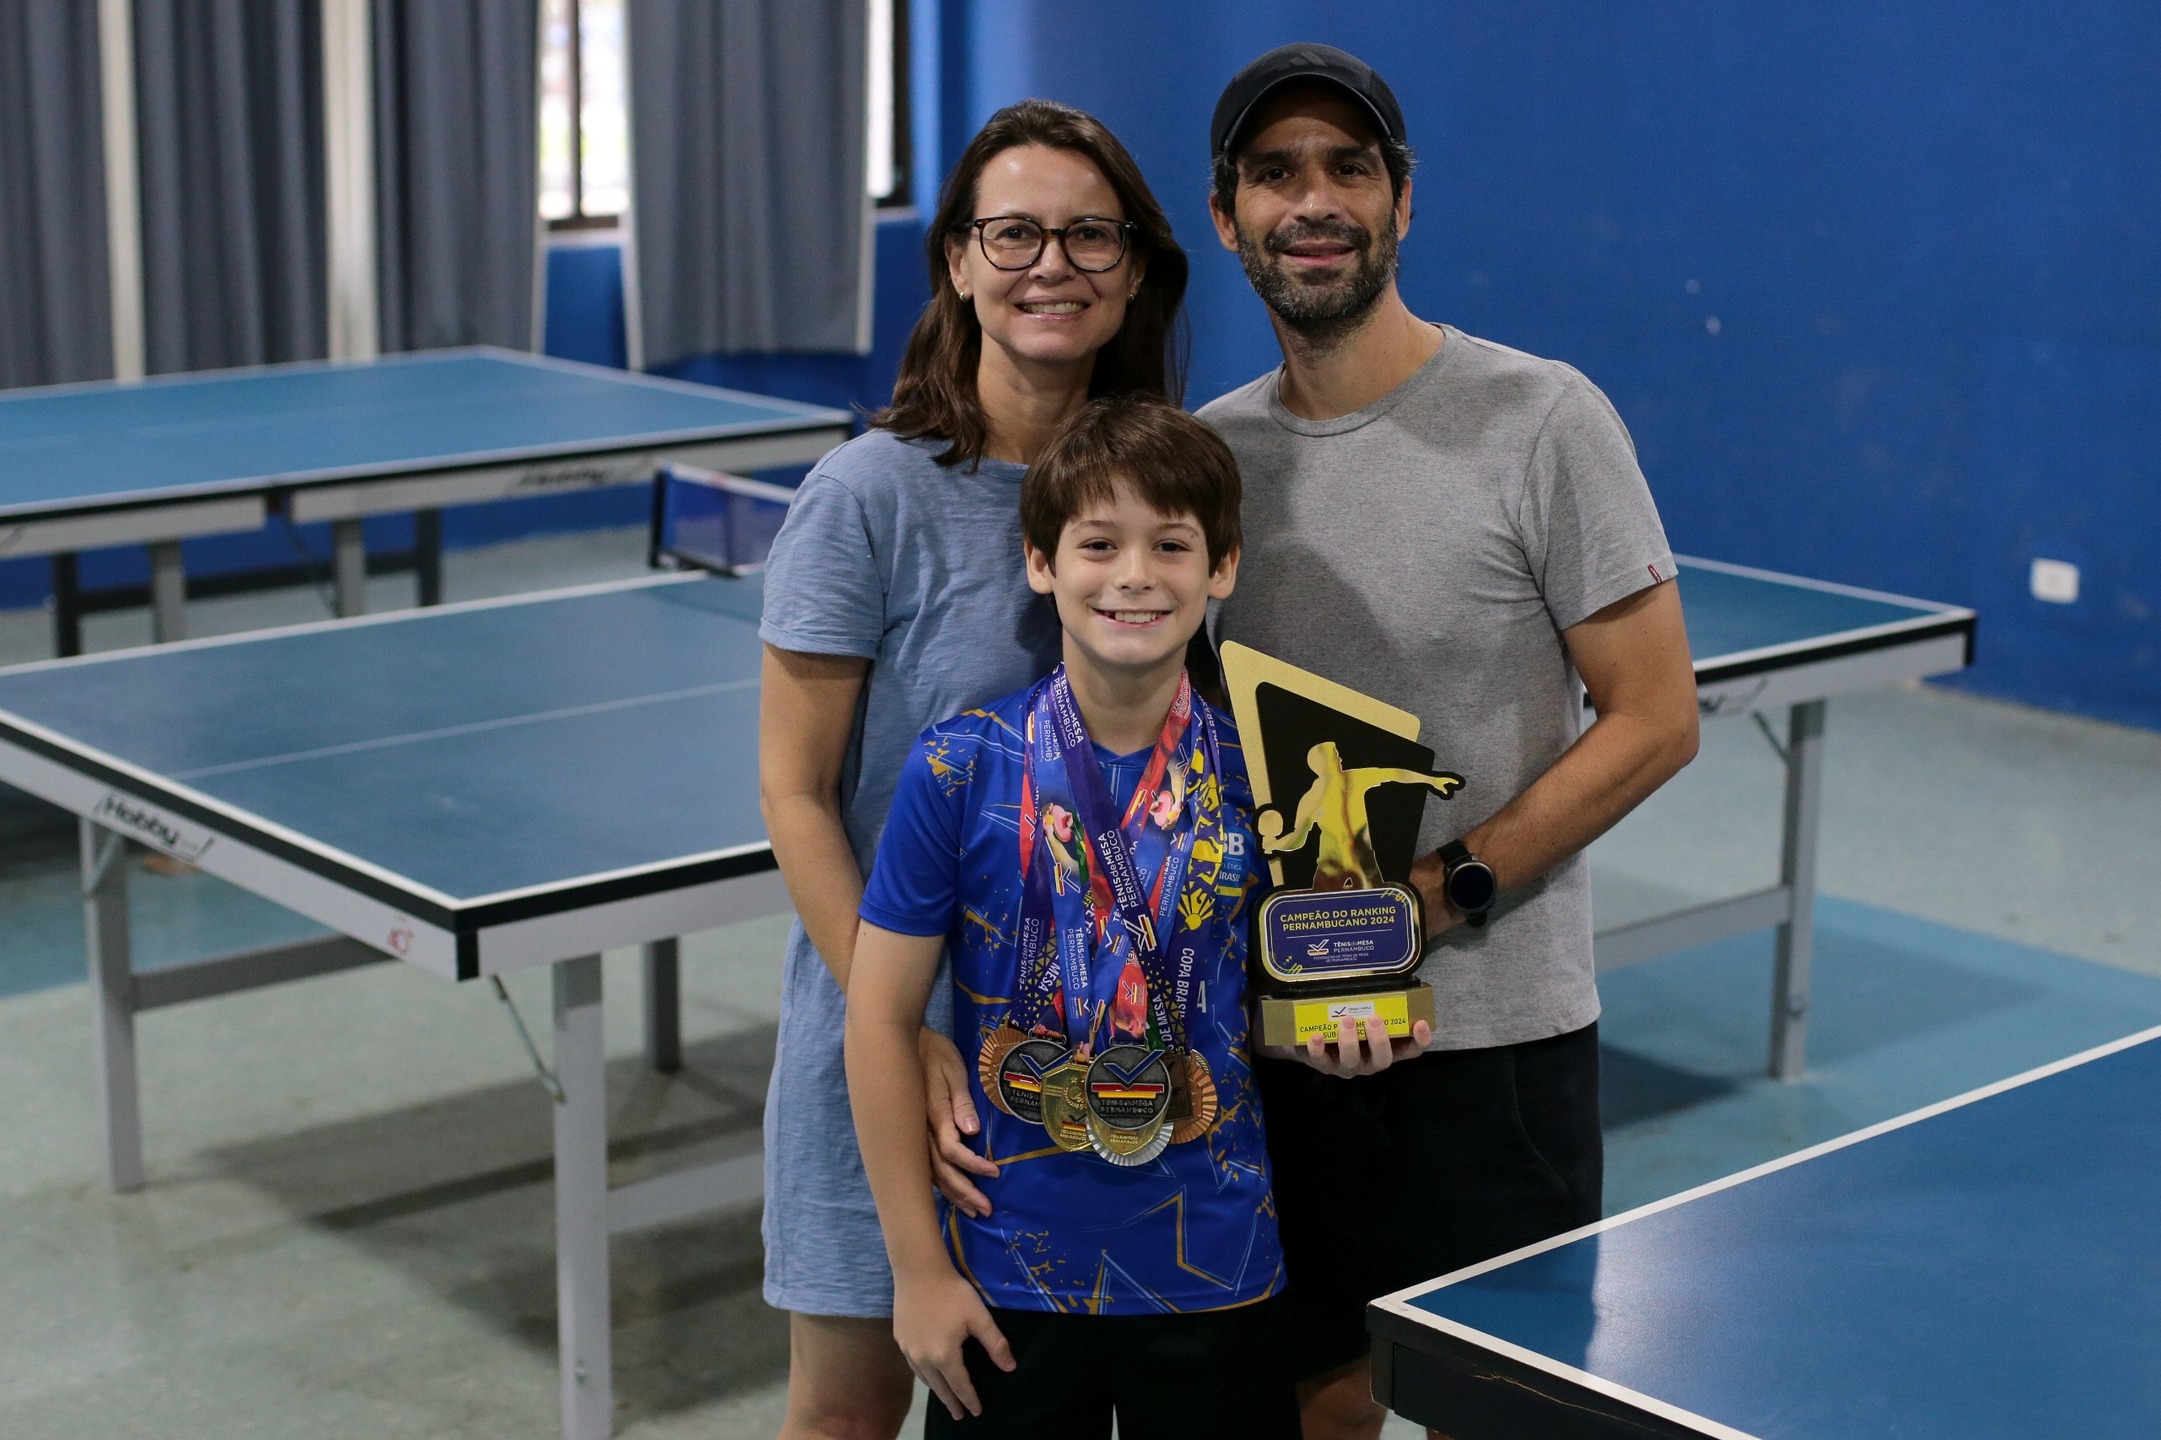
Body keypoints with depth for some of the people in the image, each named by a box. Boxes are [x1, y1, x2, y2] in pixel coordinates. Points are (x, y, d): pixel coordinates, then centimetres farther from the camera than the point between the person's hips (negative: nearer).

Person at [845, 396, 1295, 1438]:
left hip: (1214, 1275, 1)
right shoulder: (960, 769, -9)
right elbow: (881, 1017, -5)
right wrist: (918, 1267, -5)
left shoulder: (1257, 775, -4)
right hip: (1008, 1281, -1)